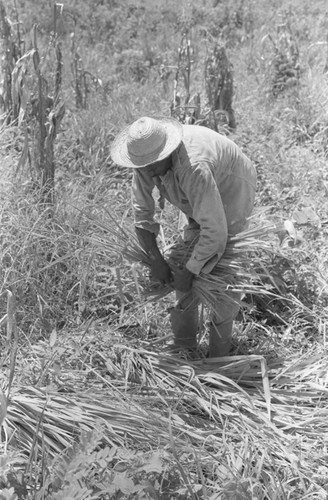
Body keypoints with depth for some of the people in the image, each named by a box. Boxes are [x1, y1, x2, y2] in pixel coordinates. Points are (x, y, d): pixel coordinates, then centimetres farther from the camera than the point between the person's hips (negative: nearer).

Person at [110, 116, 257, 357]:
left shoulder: (193, 168, -45)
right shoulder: (146, 158, -22)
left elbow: (215, 230, -43)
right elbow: (142, 210, -13)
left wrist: (189, 271, -31)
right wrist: (156, 259, -21)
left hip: (231, 197, -7)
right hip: (200, 200, 7)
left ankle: (219, 353, 9)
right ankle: (184, 346, 19)